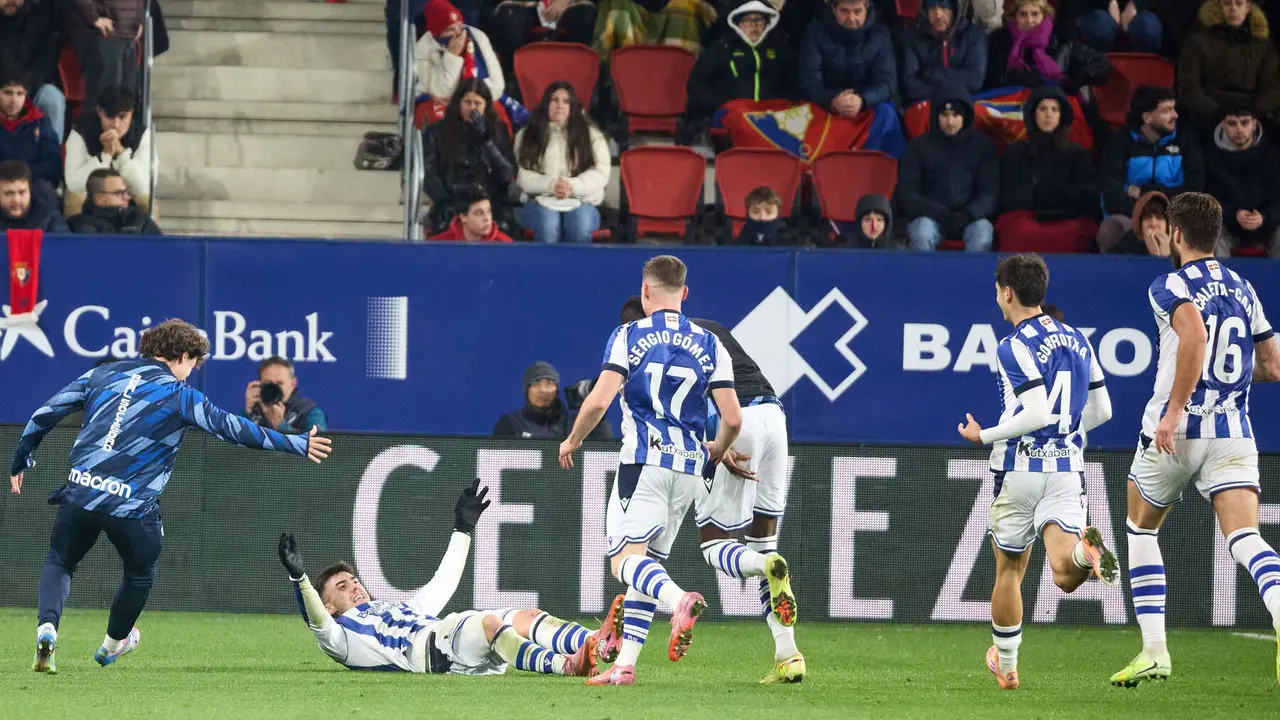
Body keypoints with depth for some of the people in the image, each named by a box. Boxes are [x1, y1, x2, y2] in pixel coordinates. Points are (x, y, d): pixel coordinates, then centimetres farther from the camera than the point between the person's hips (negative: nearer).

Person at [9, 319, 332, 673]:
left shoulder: (103, 374, 14)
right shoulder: (180, 395, 2)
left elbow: (46, 413, 13)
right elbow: (235, 429, 1)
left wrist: (21, 460, 25)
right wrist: (297, 445, 8)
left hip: (80, 493, 2)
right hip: (132, 506, -2)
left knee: (59, 563, 20)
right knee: (139, 574, 25)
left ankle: (47, 627, -7)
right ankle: (113, 644, 42)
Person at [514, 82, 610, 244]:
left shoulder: (592, 135, 12)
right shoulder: (526, 136, 12)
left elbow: (600, 173, 3)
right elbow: (523, 177, 3)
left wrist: (573, 186, -16)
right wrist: (551, 185, -16)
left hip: (581, 202, 0)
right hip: (541, 201, 0)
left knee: (580, 227, -36)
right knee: (547, 226, -36)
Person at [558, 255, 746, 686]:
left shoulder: (629, 337, -1)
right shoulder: (709, 345, 8)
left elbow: (599, 400, -11)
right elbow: (733, 419, 4)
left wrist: (572, 441, 7)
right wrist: (716, 452, 26)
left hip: (644, 459, -5)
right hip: (689, 465, 5)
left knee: (625, 560, -11)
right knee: (646, 562, 13)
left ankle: (680, 600, -41)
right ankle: (625, 663, 7)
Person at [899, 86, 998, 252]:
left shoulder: (982, 144, 14)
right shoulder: (919, 146, 13)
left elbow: (990, 192, 8)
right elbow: (907, 193, 5)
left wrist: (968, 214, -13)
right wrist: (940, 213, -13)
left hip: (971, 218, 0)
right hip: (929, 216, 0)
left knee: (982, 232, -34)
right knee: (922, 234, -35)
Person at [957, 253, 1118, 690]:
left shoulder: (1015, 347, -11)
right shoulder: (1076, 340, 11)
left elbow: (1037, 414, -19)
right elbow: (1101, 411, 16)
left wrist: (984, 436, -6)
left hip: (1020, 469, -4)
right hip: (1068, 468, 4)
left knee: (1008, 571, 15)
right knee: (1064, 578, -9)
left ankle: (1006, 666, 26)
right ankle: (1086, 550, -43)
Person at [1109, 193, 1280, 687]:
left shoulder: (1171, 287, -5)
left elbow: (1195, 336, -26)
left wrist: (1174, 409, -25)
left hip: (1176, 431, -4)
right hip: (1234, 433, 4)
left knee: (1140, 530, 19)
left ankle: (1155, 651, 14)